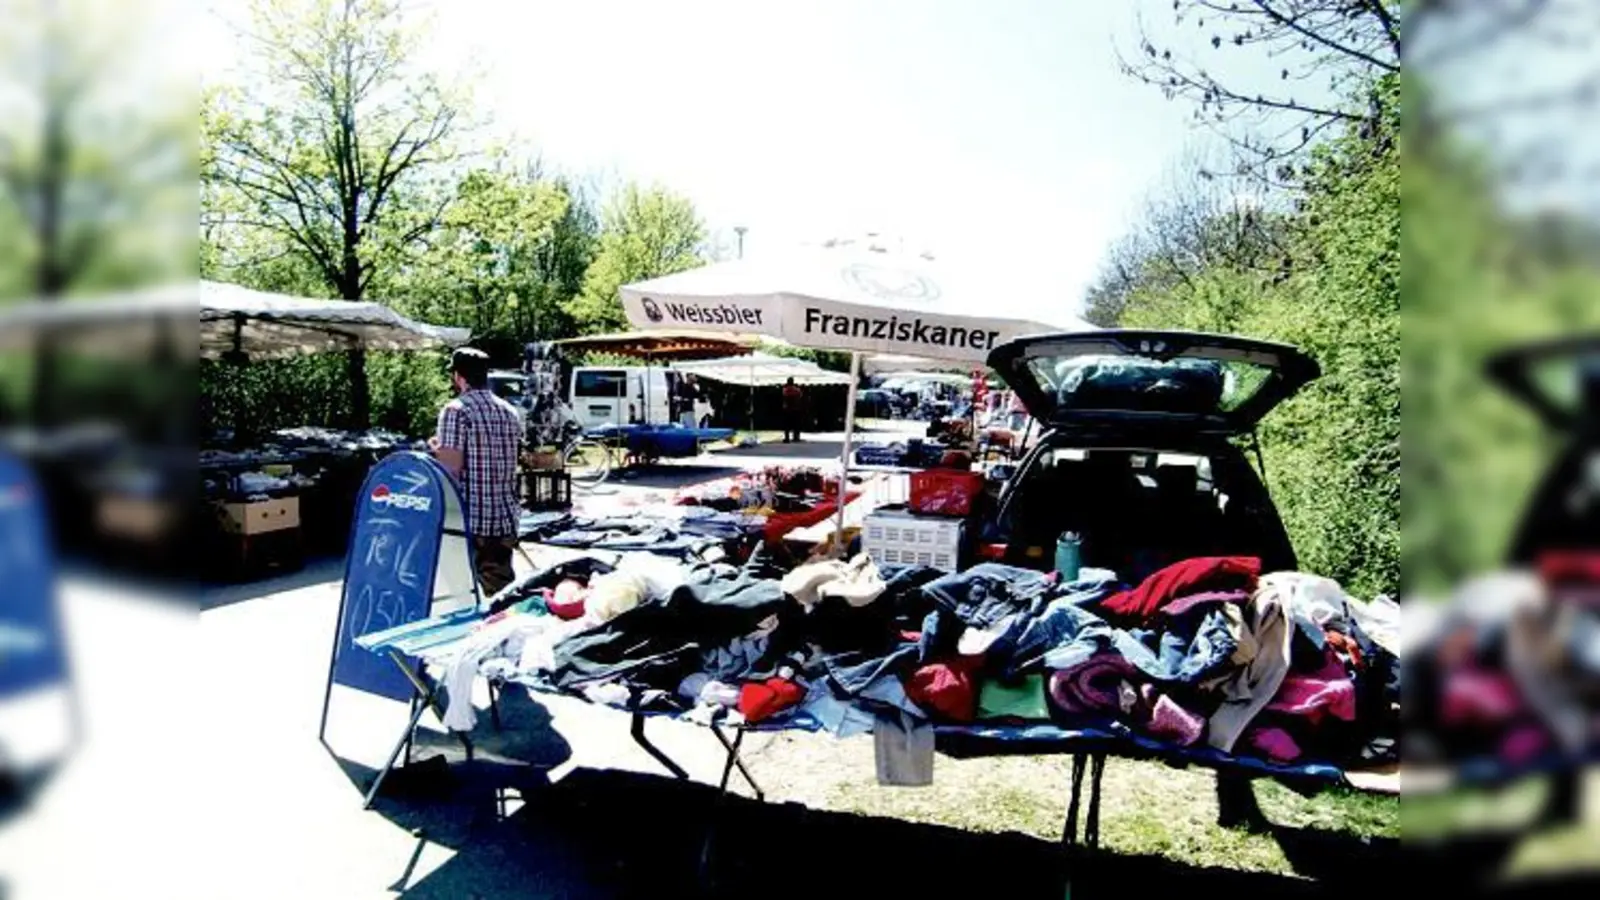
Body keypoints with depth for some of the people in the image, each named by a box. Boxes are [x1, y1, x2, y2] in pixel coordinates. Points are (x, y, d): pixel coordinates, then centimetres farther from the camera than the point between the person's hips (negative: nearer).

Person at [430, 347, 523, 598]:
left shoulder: (455, 411, -10)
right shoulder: (510, 412, 11)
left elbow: (451, 468, -16)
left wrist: (437, 448, 5)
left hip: (468, 521, -6)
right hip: (505, 520, 6)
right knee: (502, 593, 10)